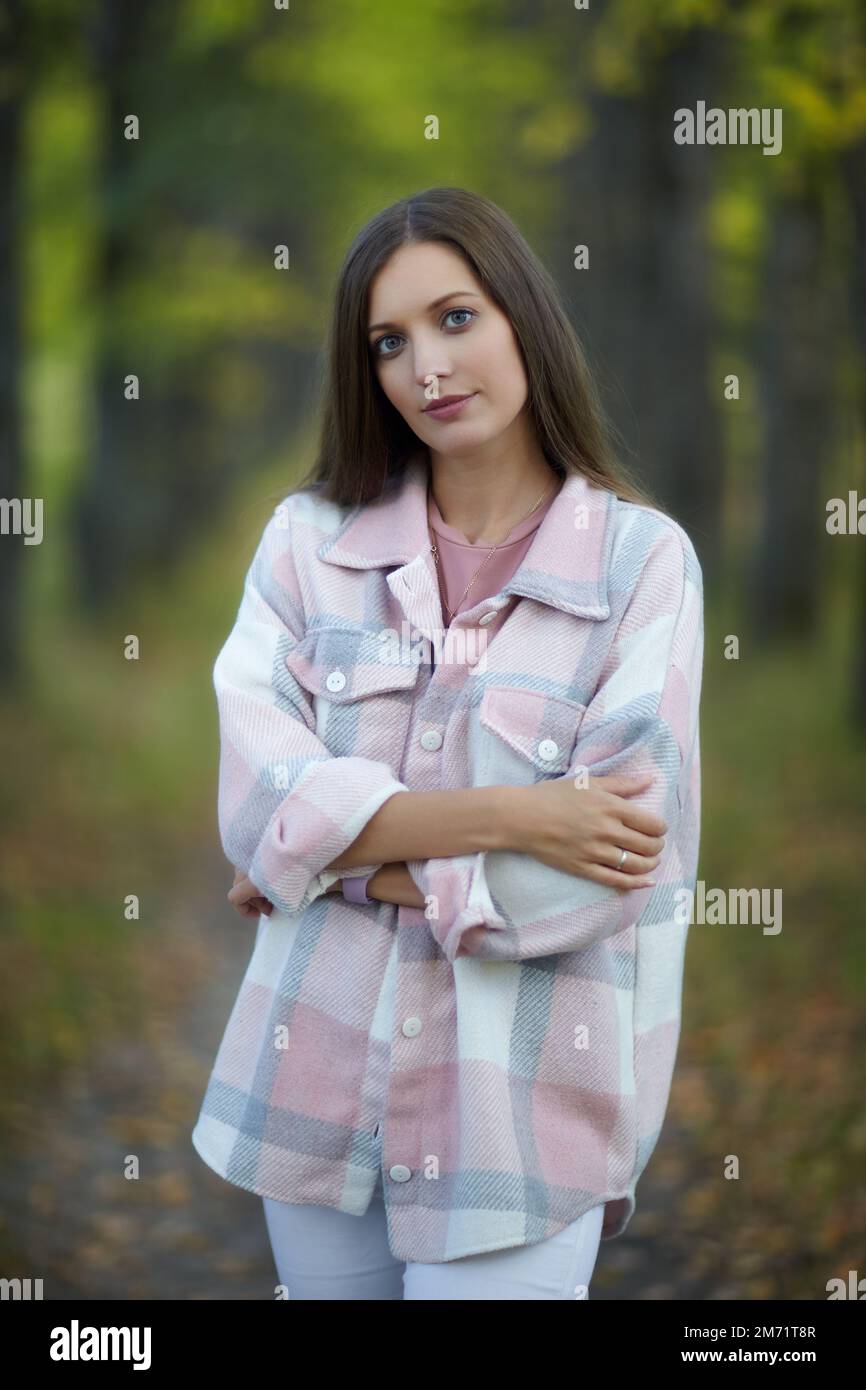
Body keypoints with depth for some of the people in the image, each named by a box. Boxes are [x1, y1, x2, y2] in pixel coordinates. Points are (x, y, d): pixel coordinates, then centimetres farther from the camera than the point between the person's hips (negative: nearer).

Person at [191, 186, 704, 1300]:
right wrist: (496, 812, -19)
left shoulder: (642, 559, -5)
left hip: (525, 1101, -3)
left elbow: (622, 859, -14)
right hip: (319, 1074, 3)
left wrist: (345, 860, -9)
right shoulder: (311, 538, 2)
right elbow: (257, 798, -10)